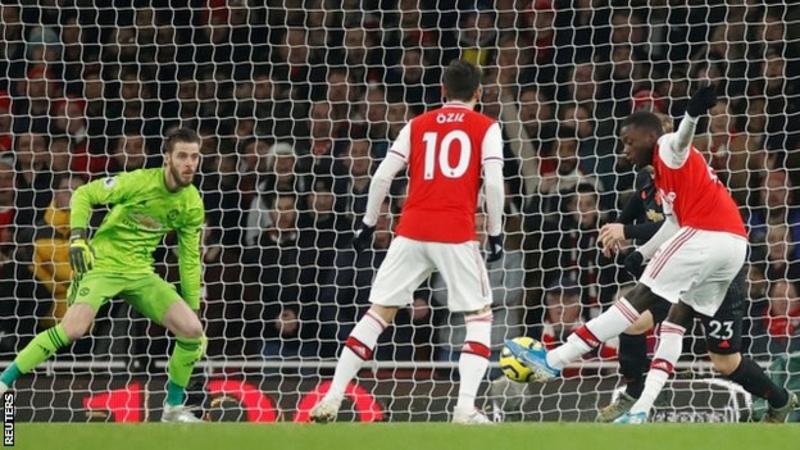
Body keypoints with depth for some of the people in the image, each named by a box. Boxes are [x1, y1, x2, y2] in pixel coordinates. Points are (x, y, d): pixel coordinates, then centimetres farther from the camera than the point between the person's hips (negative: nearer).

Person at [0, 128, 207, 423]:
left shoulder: (192, 205, 1)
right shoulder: (139, 182, -16)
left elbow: (191, 259, 10)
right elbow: (84, 194, -10)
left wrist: (193, 308, 10)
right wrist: (78, 237, -23)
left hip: (141, 273, 5)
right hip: (103, 263, -5)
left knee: (192, 330, -12)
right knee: (73, 329, -27)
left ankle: (174, 407, 8)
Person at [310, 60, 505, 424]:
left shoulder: (417, 126, 15)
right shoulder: (486, 128, 6)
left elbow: (382, 176, 8)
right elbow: (493, 182, -6)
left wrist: (368, 225, 17)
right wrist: (496, 234, 2)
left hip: (412, 231, 3)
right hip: (457, 236, -3)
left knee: (379, 312, 12)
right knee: (479, 317, 11)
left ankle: (332, 398, 6)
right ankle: (465, 408, -6)